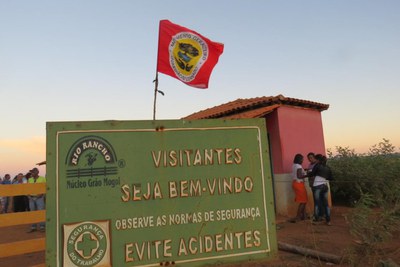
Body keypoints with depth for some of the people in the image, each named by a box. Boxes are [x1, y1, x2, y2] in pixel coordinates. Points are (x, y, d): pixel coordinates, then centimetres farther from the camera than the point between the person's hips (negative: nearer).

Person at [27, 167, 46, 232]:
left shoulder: (42, 179, -1)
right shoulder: (29, 180, 11)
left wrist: (41, 194, -14)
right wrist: (28, 195, 3)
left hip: (39, 198, -4)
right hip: (31, 198, 4)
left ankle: (42, 227, 1)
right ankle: (33, 227, 16)